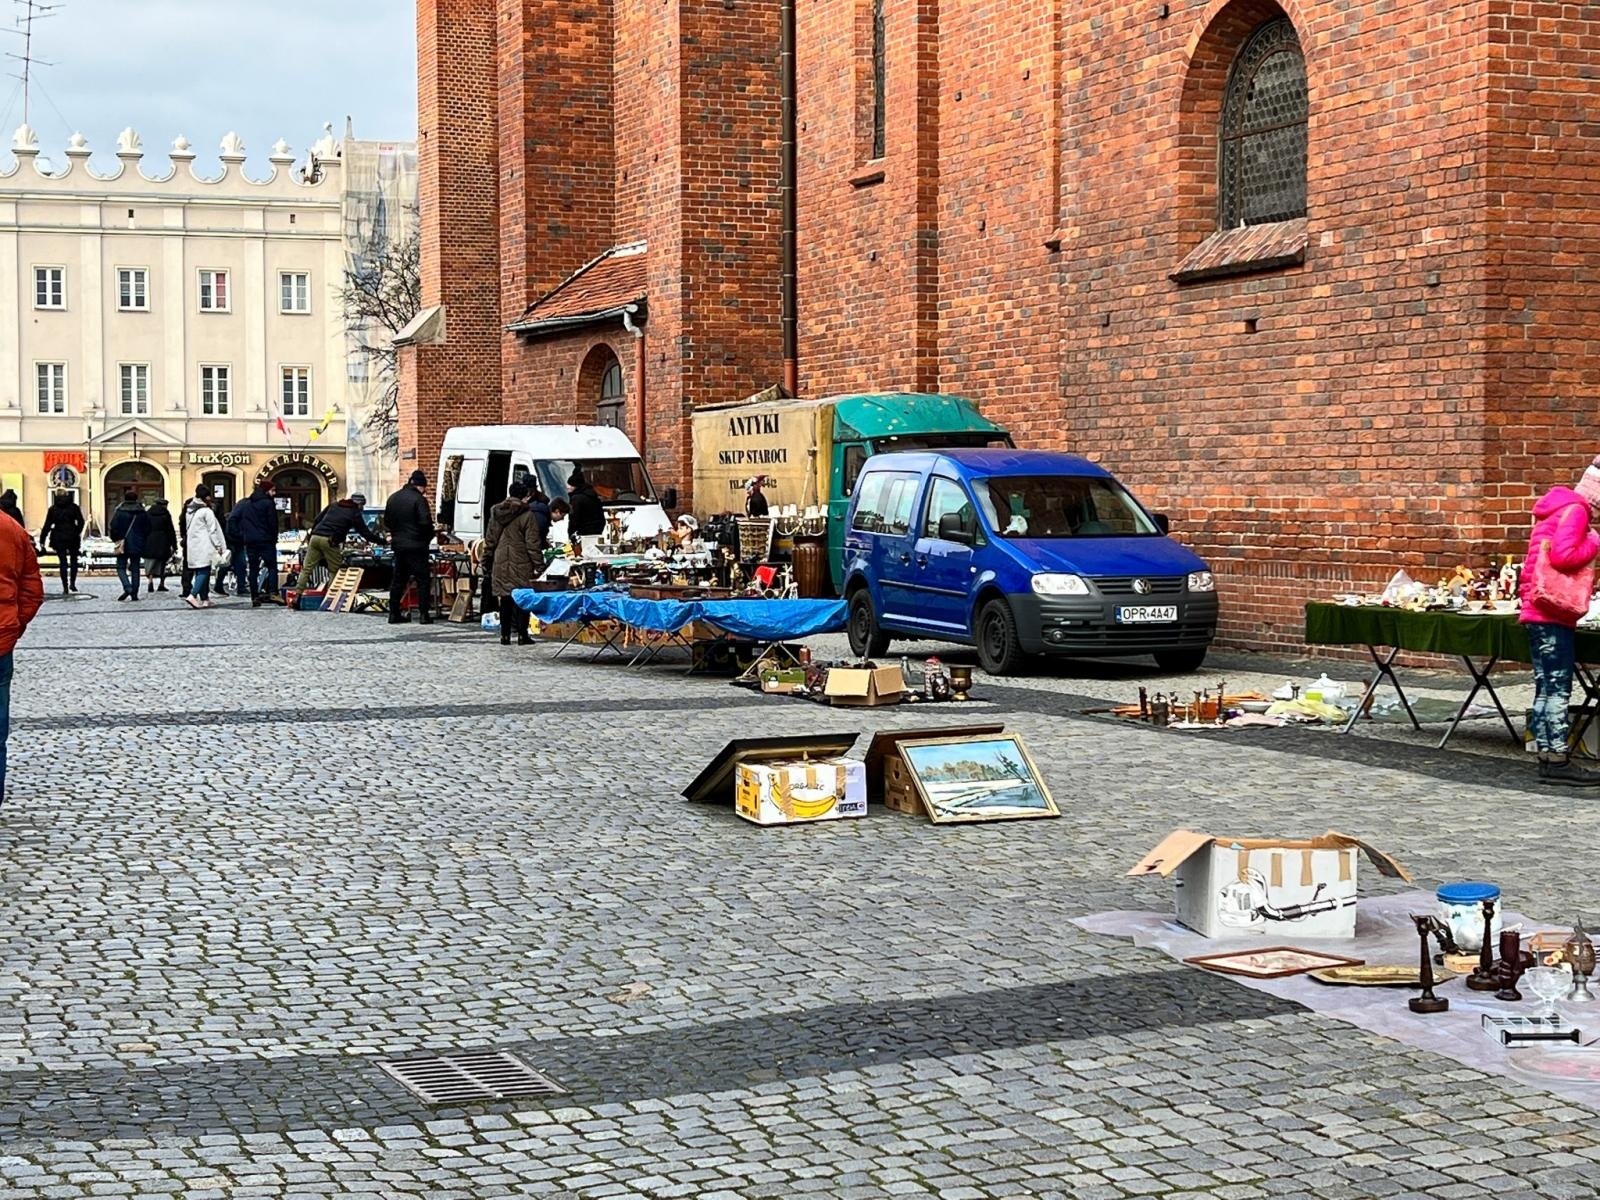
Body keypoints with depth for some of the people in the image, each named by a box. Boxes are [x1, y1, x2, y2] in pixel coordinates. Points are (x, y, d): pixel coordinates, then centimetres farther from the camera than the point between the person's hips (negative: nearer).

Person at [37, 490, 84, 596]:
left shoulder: (53, 509, 1)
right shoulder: (74, 507, 1)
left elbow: (47, 525, 0)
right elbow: (81, 522, -2)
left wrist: (42, 540, 3)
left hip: (59, 539, 0)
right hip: (72, 538, 0)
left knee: (63, 562, 3)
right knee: (73, 560, 15)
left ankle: (65, 587, -1)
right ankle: (72, 583, 7)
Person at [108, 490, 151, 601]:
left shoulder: (120, 512, -7)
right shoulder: (142, 512, 2)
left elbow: (113, 528, -9)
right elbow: (147, 529, 6)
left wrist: (116, 539, 8)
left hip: (123, 545, -3)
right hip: (138, 545, 3)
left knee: (121, 568, 4)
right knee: (135, 569, 8)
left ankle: (127, 587, -18)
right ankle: (134, 593, 5)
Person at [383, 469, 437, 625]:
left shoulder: (393, 498, 10)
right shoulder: (419, 499, -13)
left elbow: (386, 522, 16)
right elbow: (425, 523, -18)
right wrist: (431, 534, -1)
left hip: (398, 544, 7)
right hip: (416, 545, -7)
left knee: (398, 579, 14)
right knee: (423, 579, 0)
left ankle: (394, 613, 13)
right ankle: (424, 614, -4)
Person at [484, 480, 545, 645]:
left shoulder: (496, 512, 7)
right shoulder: (527, 515, -10)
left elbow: (490, 539, 12)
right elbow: (533, 543, -11)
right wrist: (539, 565, -8)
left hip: (501, 563, 5)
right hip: (521, 563, -5)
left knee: (505, 600, 10)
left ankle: (505, 635, 11)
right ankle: (522, 634, 1)